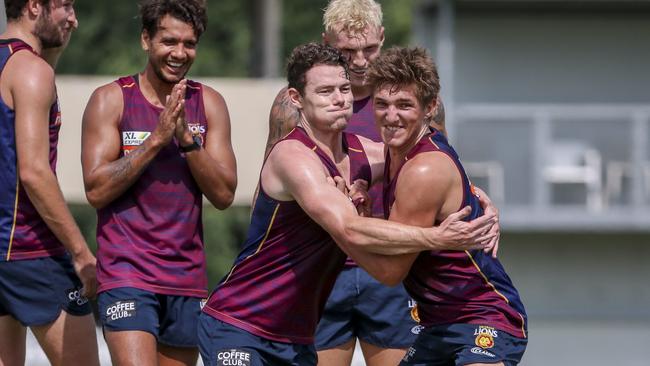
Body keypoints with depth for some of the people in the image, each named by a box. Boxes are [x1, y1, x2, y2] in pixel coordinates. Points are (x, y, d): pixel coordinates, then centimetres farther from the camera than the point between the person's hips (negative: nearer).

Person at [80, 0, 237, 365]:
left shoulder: (210, 104, 7)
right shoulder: (111, 100, -2)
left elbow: (224, 194, 1)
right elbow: (96, 190, -10)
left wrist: (186, 137, -12)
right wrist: (156, 139, -15)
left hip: (187, 278, 4)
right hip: (127, 274, -4)